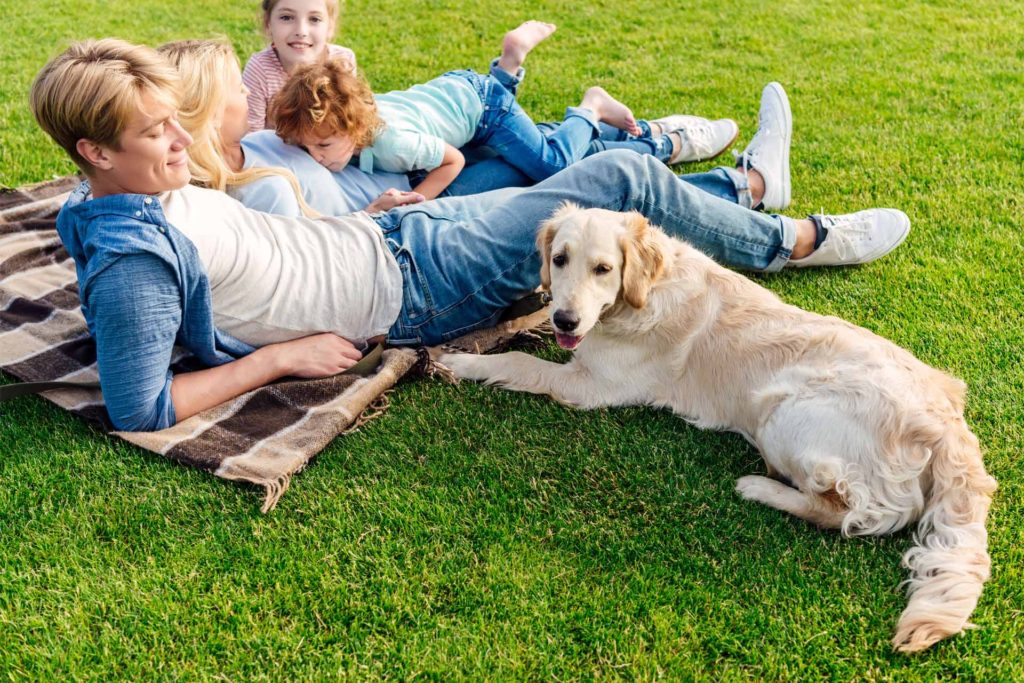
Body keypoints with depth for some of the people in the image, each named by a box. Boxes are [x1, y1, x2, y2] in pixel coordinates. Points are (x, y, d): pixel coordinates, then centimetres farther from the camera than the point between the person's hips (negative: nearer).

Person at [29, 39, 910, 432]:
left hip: (393, 230, 10)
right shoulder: (132, 261, -24)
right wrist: (280, 355, -20)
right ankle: (796, 240, 17)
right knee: (623, 179, -6)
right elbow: (141, 407, -24)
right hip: (415, 290, -9)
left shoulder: (147, 194, 3)